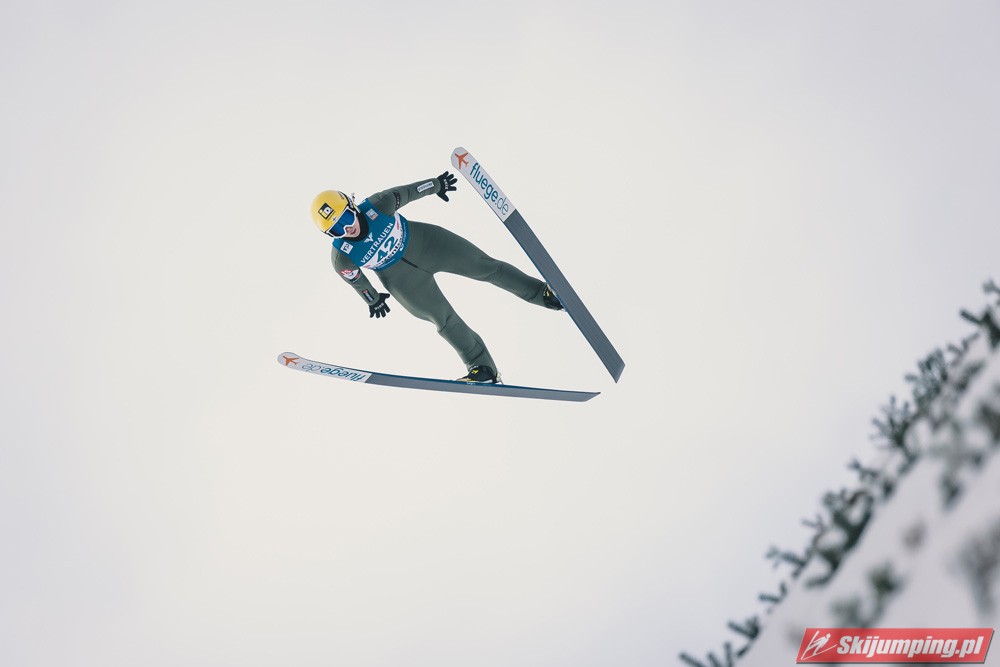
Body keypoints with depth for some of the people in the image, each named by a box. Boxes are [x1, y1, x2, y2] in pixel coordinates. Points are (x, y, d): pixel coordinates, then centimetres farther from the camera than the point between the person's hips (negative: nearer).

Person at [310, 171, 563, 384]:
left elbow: (407, 192, -10)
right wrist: (373, 300, 13)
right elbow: (354, 277, -4)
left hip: (424, 241, 1)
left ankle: (542, 292, 20)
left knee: (486, 266, 3)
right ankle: (483, 368, 15)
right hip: (401, 278, 0)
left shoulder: (377, 205, -28)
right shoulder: (342, 257, -25)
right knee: (444, 320, -2)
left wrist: (436, 184, 6)